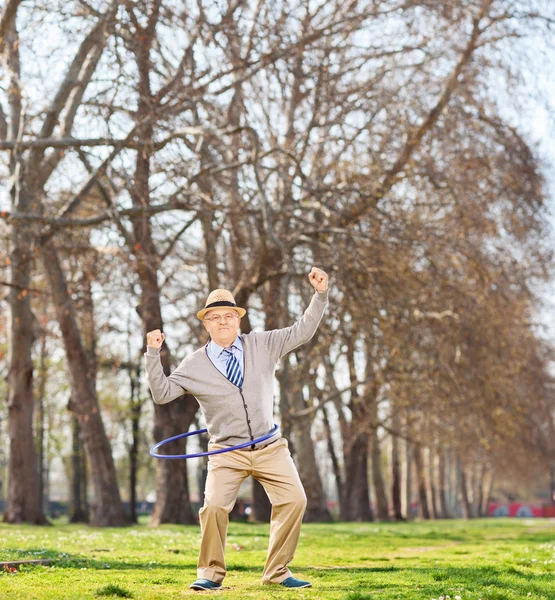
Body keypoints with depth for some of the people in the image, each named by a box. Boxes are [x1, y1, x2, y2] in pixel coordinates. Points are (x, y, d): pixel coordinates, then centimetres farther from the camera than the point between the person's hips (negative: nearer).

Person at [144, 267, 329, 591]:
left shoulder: (262, 345, 5)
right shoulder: (195, 364, 0)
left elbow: (303, 331, 6)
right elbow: (162, 393, -2)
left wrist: (320, 295, -4)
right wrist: (154, 354, -12)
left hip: (271, 447, 2)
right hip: (227, 452, -2)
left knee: (294, 500, -11)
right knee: (214, 506, -19)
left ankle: (278, 571, 6)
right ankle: (211, 573, 4)